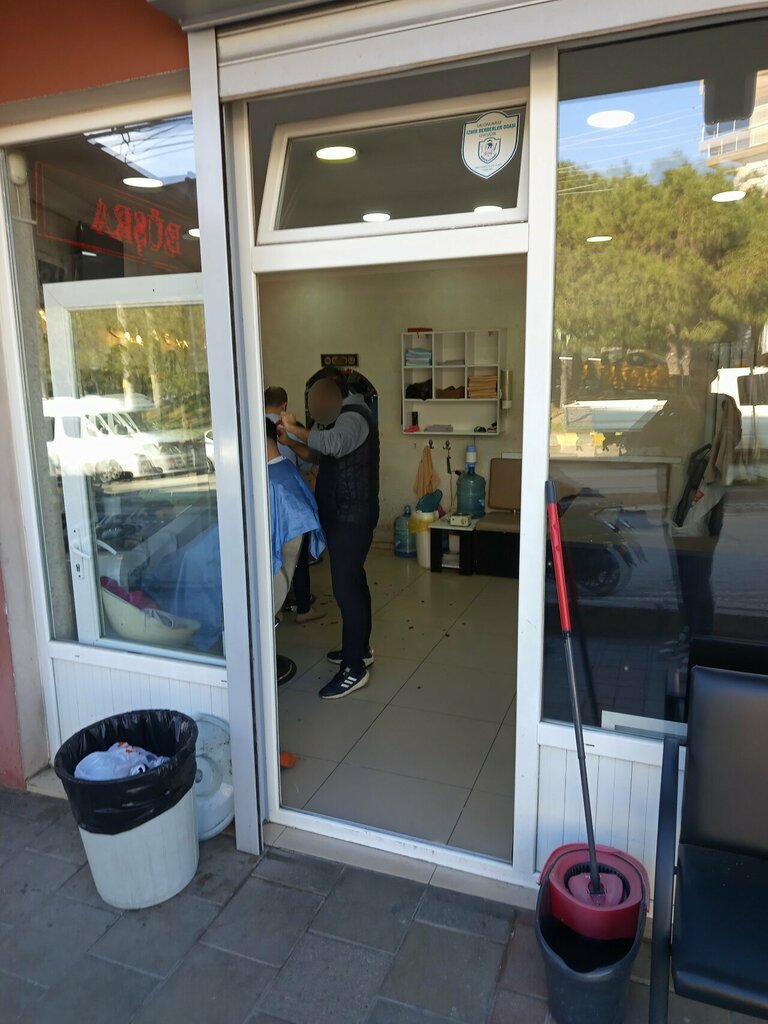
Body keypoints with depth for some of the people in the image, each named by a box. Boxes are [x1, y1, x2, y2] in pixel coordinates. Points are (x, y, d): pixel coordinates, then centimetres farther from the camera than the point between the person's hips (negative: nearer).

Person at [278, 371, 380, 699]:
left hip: (351, 518, -11)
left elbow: (333, 444, -38)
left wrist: (295, 429, -28)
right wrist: (290, 441, 5)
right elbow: (318, 455, 21)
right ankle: (360, 649, 31)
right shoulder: (345, 417, 18)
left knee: (346, 588, -9)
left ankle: (354, 669, -3)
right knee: (354, 581, 18)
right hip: (345, 515, 11)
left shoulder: (353, 417, -16)